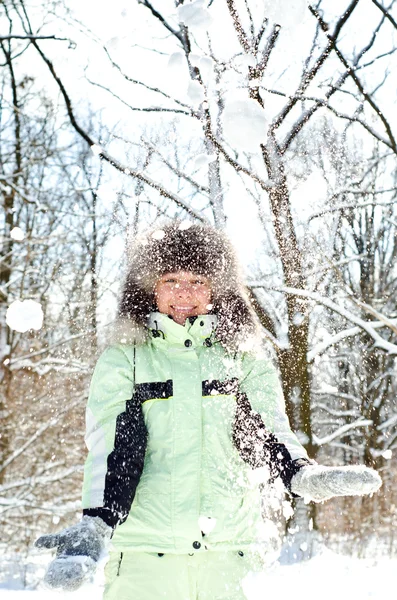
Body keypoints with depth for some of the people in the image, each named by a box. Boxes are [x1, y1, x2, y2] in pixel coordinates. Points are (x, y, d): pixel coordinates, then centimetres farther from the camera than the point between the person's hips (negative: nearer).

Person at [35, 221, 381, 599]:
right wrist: (94, 525, -23)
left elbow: (267, 432, -4)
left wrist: (303, 475, -25)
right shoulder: (122, 361, 3)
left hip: (224, 555, 1)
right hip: (143, 555, -1)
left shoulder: (246, 360, 8)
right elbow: (112, 446, -8)